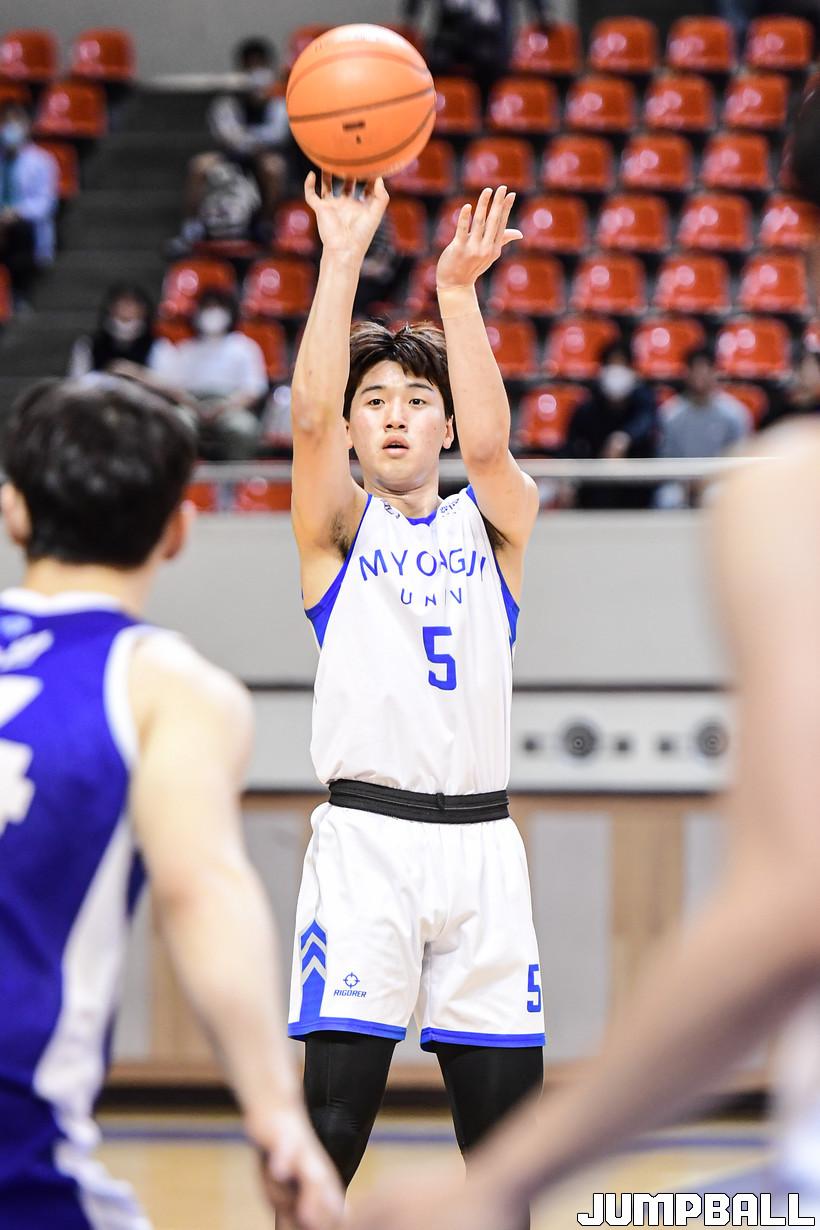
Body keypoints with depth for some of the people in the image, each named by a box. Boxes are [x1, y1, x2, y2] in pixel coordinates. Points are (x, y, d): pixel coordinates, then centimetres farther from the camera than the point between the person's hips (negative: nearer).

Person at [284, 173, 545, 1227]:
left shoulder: (493, 526, 12)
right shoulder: (338, 528, 9)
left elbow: (489, 444, -9)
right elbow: (310, 412, -9)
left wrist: (458, 292, -18)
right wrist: (343, 261, -16)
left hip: (480, 843, 2)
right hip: (366, 835, -2)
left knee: (504, 1117, 4)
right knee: (334, 1116, -11)